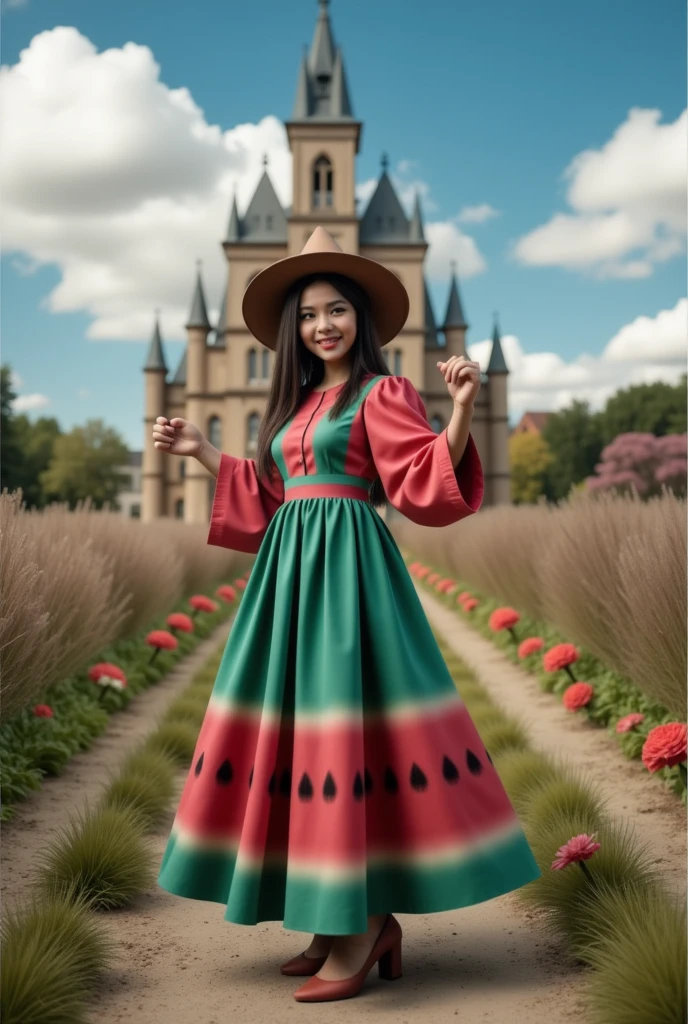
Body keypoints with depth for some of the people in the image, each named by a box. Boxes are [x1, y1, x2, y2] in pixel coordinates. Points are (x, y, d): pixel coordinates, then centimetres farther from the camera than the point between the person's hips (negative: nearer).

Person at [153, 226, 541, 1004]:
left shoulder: (382, 393, -1)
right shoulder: (296, 403, 20)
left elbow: (427, 485, -13)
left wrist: (462, 411, -27)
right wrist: (202, 452, 24)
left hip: (347, 570, -8)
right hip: (289, 572, 8)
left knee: (346, 722, -10)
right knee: (293, 725, 6)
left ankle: (365, 925, 1)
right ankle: (351, 920, 16)